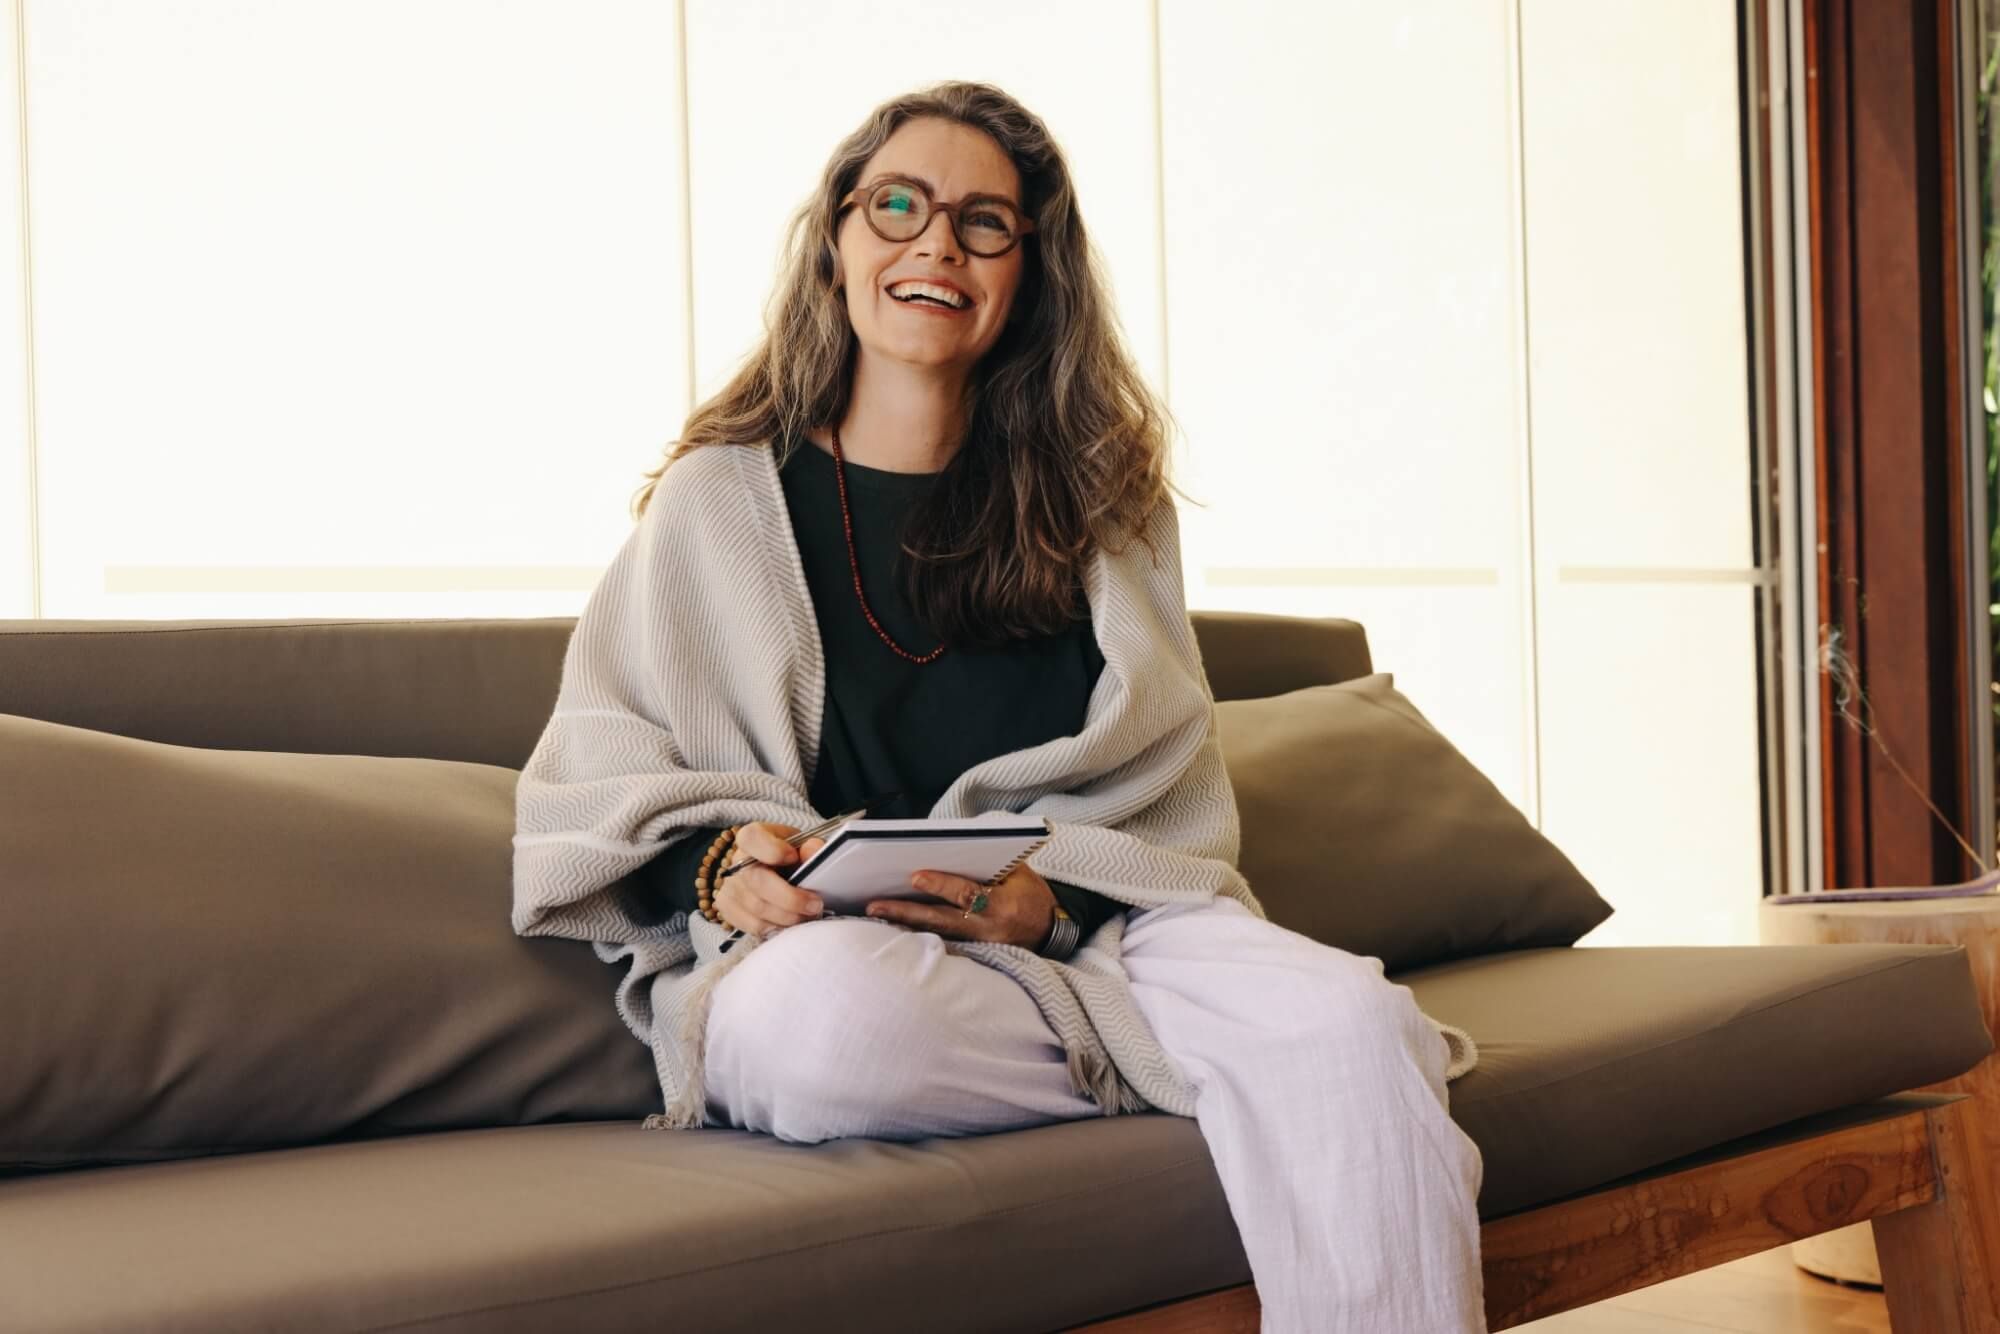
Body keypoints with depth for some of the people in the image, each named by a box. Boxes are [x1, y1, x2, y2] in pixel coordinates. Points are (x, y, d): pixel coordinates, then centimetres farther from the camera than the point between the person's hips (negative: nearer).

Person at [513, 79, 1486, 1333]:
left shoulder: (1097, 505, 16)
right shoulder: (725, 498, 10)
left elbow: (1170, 807, 9)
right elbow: (591, 790, 8)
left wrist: (1057, 900, -12)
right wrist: (716, 866, -14)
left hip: (1083, 933, 2)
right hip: (818, 945, -1)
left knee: (1350, 1012, -29)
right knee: (829, 1005, -40)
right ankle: (1184, 1064, -17)